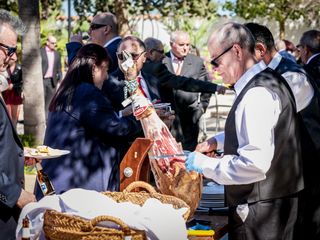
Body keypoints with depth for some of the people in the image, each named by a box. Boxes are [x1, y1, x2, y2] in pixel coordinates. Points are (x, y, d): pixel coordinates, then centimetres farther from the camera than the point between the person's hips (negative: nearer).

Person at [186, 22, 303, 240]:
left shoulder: (257, 94, -23)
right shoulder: (270, 81, 8)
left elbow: (254, 163, -28)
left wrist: (205, 164, -17)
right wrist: (219, 141, 15)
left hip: (259, 211, -10)